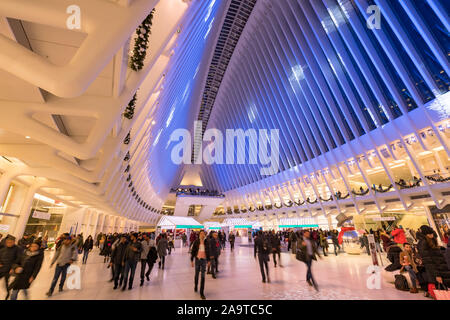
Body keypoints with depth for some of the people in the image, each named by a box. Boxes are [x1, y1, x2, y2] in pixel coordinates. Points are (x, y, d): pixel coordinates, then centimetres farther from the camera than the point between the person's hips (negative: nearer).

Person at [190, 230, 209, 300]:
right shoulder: (196, 241, -7)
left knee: (203, 276, 2)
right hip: (197, 259, 0)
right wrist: (191, 260, -2)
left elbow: (208, 251, 6)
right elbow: (193, 251, -2)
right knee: (197, 274, 16)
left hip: (204, 260, 1)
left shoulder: (206, 242, -2)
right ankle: (195, 286, 44)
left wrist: (208, 260, 7)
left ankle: (202, 293, 11)